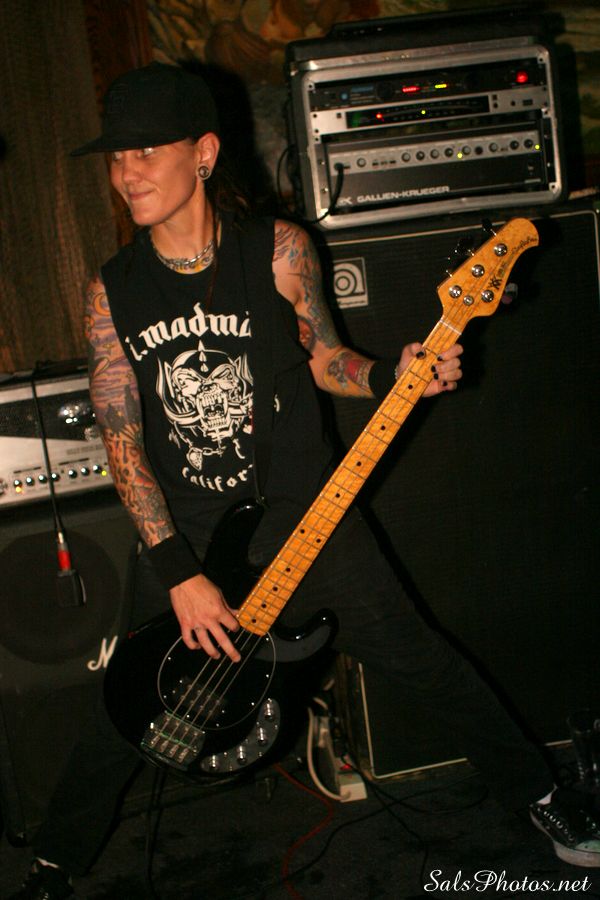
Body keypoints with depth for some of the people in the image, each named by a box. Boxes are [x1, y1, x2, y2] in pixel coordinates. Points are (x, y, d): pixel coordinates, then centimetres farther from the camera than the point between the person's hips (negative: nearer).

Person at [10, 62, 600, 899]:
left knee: (426, 663, 5)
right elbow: (122, 444, -7)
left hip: (303, 514, -1)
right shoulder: (112, 293, -5)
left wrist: (394, 376, -18)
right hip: (184, 533, 2)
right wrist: (178, 574, -13)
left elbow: (324, 359, 4)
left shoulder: (279, 250, -9)